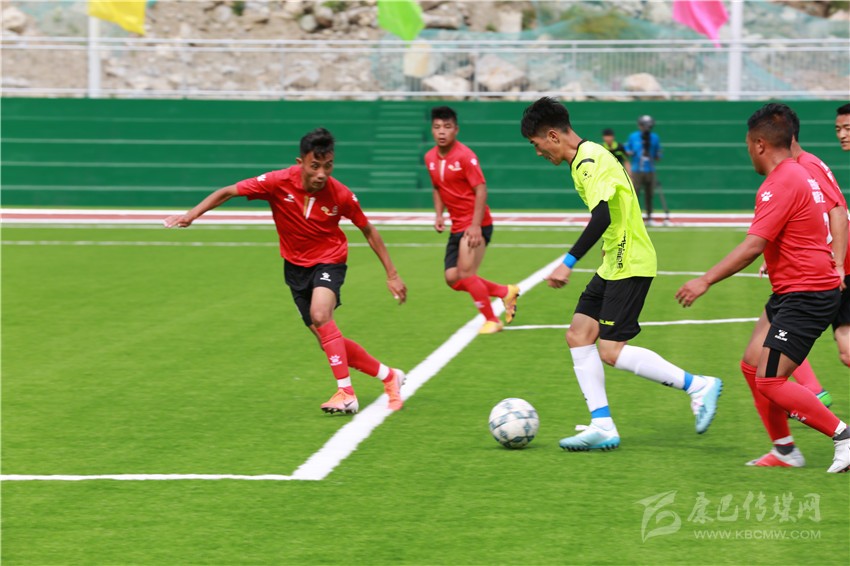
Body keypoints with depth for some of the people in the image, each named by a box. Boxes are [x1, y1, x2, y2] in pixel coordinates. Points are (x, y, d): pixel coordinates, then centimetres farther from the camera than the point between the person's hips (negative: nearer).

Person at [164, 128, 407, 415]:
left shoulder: (341, 195, -19)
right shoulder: (279, 182, -20)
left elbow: (369, 231, -3)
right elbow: (228, 192, -14)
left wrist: (392, 274, -1)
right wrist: (193, 214, -27)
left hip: (328, 262, -3)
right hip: (296, 267, 3)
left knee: (319, 315, -31)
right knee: (329, 341, 2)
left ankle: (346, 393, -23)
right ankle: (389, 376, 22)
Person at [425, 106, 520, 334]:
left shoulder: (465, 156, -16)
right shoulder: (430, 157, 5)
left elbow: (481, 189, -18)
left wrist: (476, 225, -24)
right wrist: (439, 215, 5)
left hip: (475, 225, -8)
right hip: (457, 226, 8)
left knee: (465, 274, -15)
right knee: (453, 279, 4)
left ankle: (492, 320, 3)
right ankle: (506, 292, 21)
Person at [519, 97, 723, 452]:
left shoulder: (590, 160, -17)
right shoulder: (586, 159, 15)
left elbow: (601, 217, -30)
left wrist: (569, 263, -32)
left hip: (629, 266, -10)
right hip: (614, 266, 10)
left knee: (611, 351, -12)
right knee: (578, 336, 4)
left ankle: (698, 386, -6)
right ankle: (602, 427, 3)